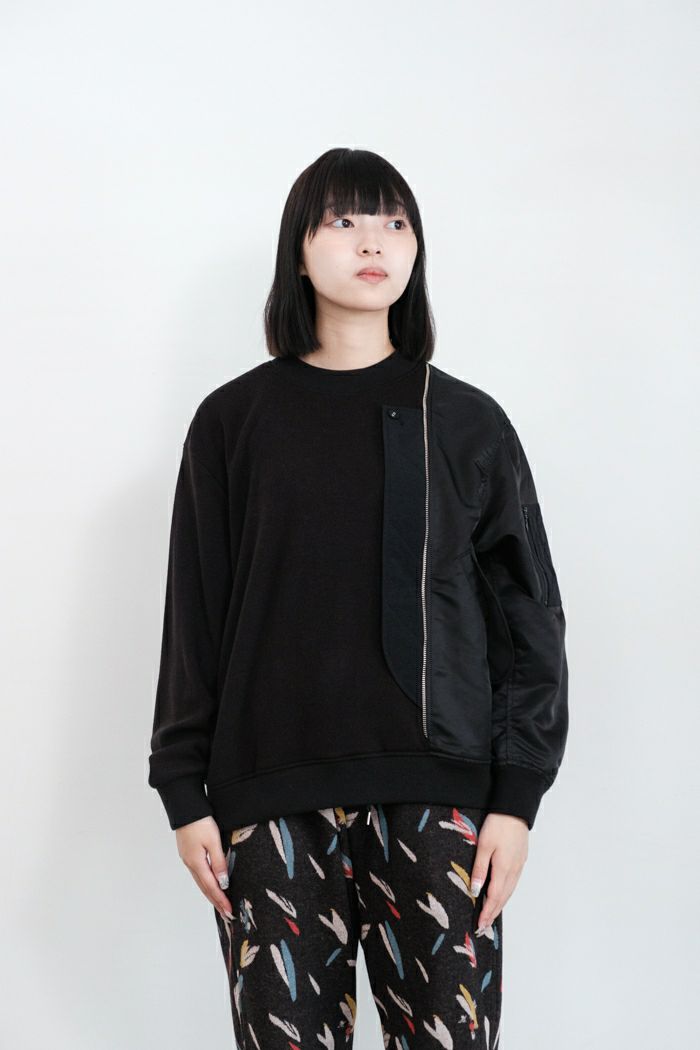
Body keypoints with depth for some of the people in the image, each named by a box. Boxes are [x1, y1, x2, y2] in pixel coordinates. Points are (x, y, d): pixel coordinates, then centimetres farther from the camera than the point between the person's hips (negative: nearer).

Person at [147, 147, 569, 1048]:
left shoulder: (467, 423, 7)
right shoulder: (236, 419, 7)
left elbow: (528, 617, 6)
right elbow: (193, 614, 7)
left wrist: (516, 797, -1)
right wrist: (185, 794, 3)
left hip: (433, 793, 0)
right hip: (270, 793, 0)